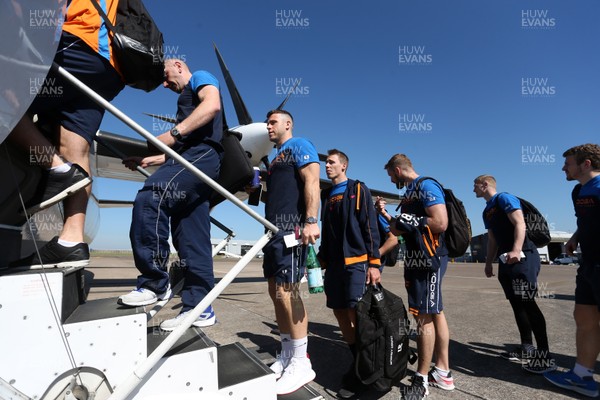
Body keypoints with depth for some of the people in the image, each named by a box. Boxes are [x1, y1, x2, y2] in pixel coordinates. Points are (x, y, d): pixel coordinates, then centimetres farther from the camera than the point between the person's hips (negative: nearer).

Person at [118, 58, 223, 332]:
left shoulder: (201, 77, 14)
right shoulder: (185, 99, 39)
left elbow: (212, 104, -12)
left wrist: (173, 133, -18)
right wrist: (147, 160, 29)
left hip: (202, 152, -9)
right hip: (190, 158, 9)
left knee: (149, 198, -28)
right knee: (192, 241, 1)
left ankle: (154, 283, -21)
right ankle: (199, 308, 4)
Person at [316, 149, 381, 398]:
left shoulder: (358, 189, 0)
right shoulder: (326, 195, 16)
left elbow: (370, 228, -6)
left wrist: (374, 263, -12)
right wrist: (322, 260, 14)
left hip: (357, 262, -6)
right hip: (334, 264, 6)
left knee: (357, 316, -7)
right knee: (340, 314, 9)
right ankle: (358, 362, 26)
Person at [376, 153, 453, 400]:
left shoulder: (426, 186, -11)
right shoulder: (409, 193, 17)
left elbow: (441, 223, -23)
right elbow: (403, 229, 21)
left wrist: (408, 223, -16)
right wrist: (384, 214, 18)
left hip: (429, 259, -10)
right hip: (415, 259, 10)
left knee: (424, 316, -3)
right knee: (434, 313, 14)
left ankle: (422, 378, 9)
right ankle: (443, 372, 25)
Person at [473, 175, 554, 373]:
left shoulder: (504, 198, -5)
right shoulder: (487, 211, 20)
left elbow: (520, 224, -17)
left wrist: (516, 250, -30)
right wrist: (489, 263, 21)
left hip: (522, 256, -9)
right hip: (506, 260, 9)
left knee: (527, 303, -12)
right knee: (517, 304, 10)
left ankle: (545, 356, -7)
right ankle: (526, 348, 19)